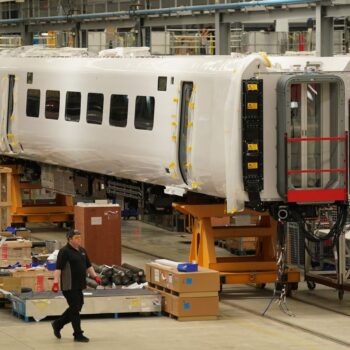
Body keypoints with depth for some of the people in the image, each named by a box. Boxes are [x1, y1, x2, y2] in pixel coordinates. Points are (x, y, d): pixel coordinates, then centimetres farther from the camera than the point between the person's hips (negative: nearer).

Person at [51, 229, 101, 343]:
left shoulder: (82, 251, 14)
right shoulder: (64, 251, -11)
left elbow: (88, 265, 24)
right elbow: (58, 268, -19)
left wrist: (95, 276, 14)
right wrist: (55, 282, -28)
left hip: (79, 285, 8)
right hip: (69, 286, -8)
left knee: (76, 307, 13)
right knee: (75, 308, -5)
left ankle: (57, 324, 30)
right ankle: (78, 334, 2)